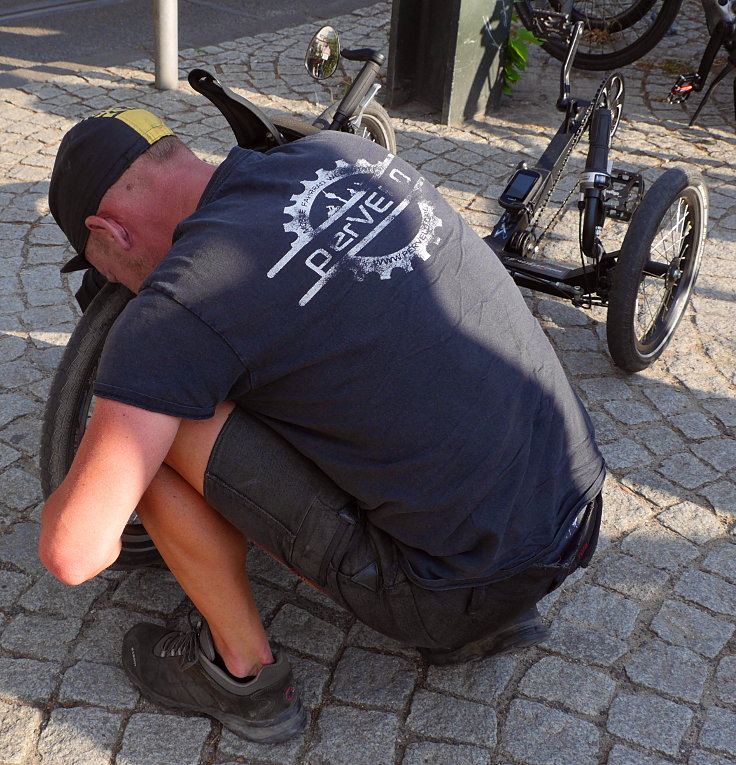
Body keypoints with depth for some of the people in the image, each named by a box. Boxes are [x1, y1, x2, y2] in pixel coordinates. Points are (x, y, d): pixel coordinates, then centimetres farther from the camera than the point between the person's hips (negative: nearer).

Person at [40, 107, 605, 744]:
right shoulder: (338, 151, 5)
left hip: (468, 589, -7)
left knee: (156, 430, -6)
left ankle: (245, 674, 14)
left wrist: (65, 508, 8)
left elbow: (75, 550, -17)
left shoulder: (179, 303, -16)